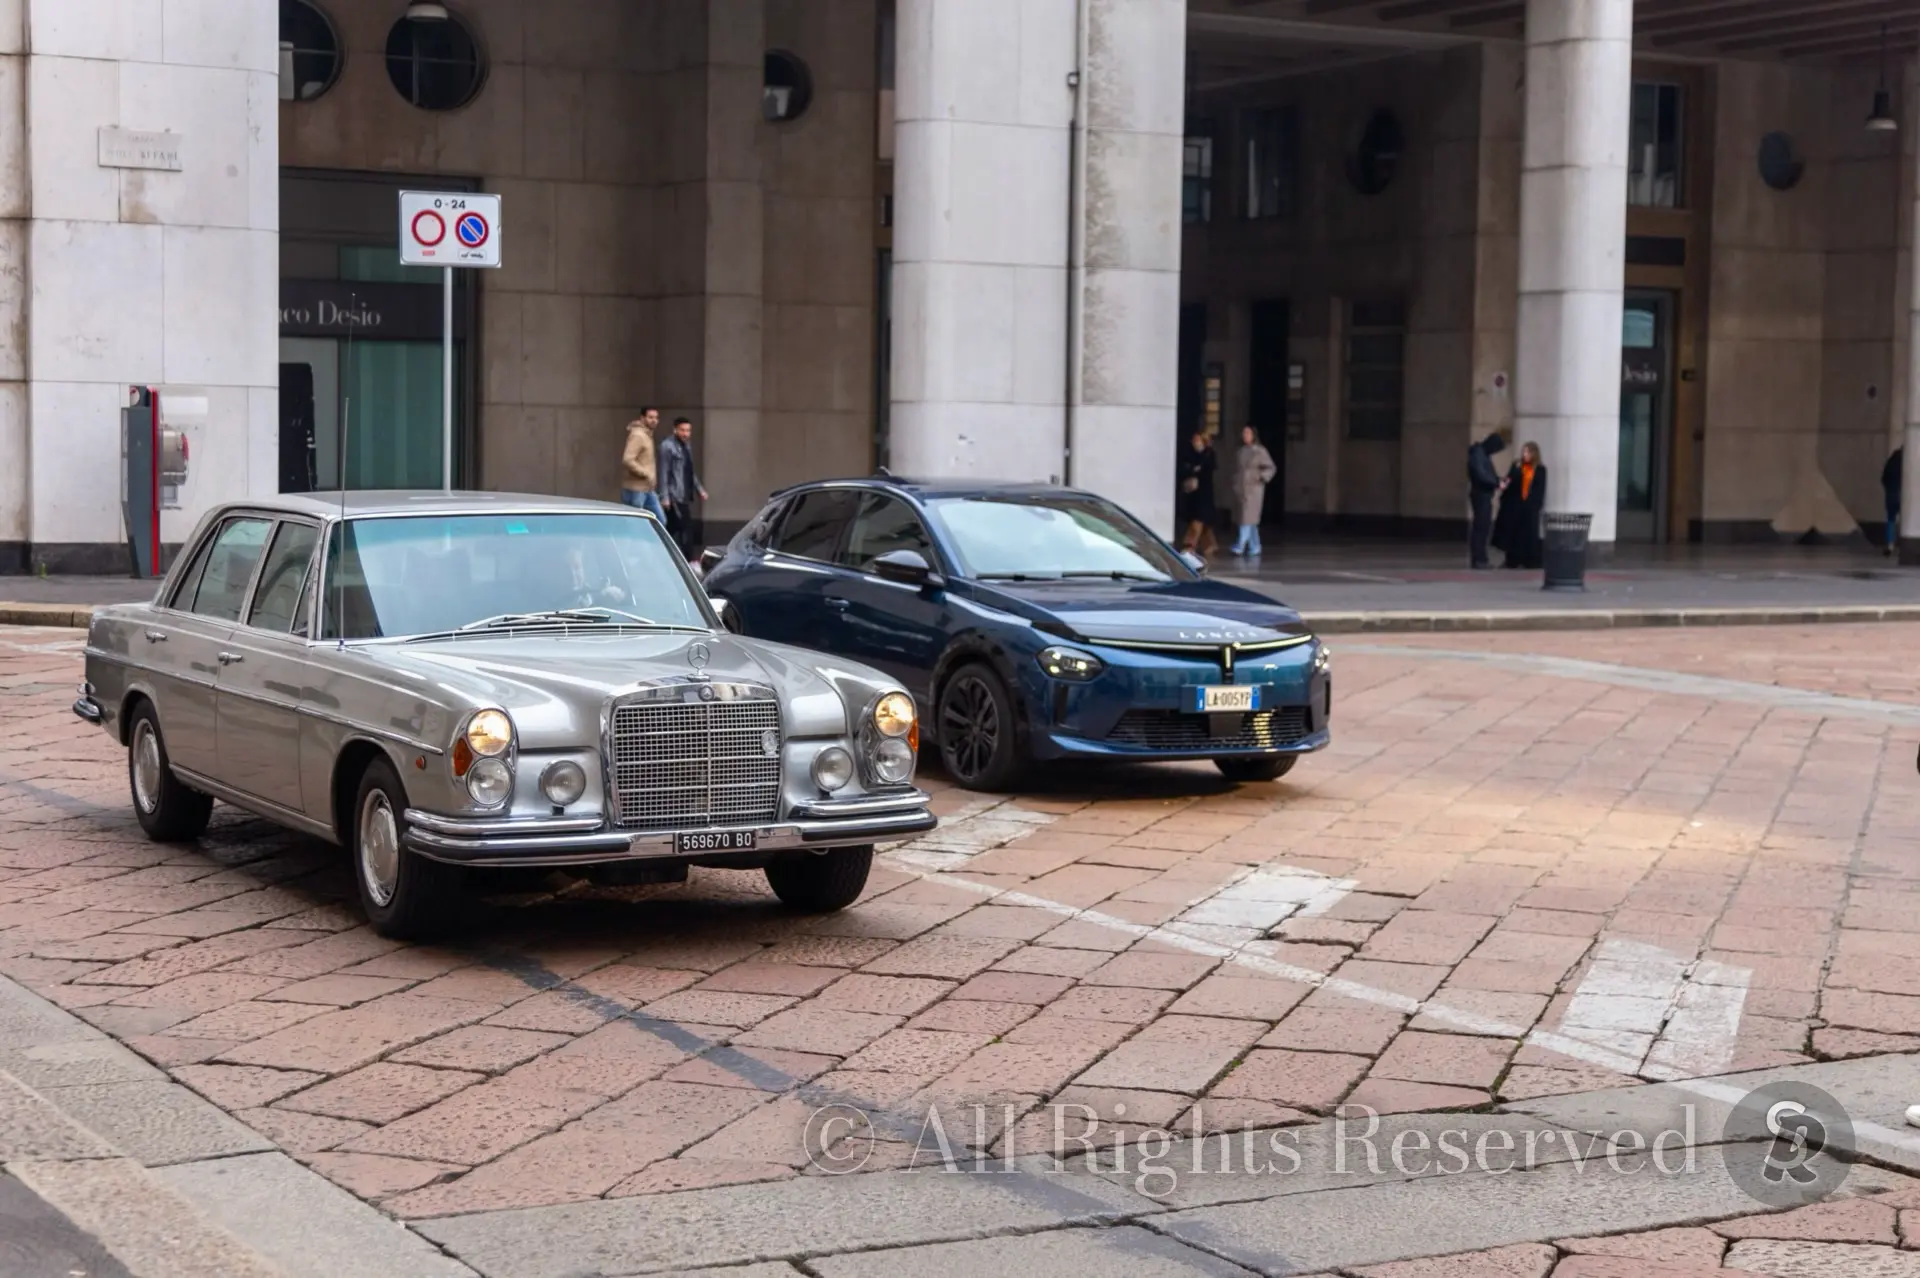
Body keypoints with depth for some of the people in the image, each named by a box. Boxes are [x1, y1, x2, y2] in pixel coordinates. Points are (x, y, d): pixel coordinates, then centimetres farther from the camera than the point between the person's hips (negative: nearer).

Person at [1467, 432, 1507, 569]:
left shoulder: (1485, 454, 16)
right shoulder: (1477, 454, -14)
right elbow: (1481, 475, -22)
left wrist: (1499, 480, 3)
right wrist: (1497, 483, -14)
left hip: (1486, 495, 10)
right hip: (1480, 494, -10)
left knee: (1484, 527, 10)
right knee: (1481, 527, -9)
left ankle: (1480, 559, 14)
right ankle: (1478, 559, -7)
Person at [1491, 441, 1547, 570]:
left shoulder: (1540, 469, 2)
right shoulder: (1516, 466, 8)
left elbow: (1541, 490, 0)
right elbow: (1508, 482, 6)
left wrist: (1538, 506, -7)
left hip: (1530, 506, -2)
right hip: (1514, 504, 2)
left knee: (1529, 534, -1)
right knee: (1513, 532, 1)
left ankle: (1530, 561, 5)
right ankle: (1512, 560, 7)